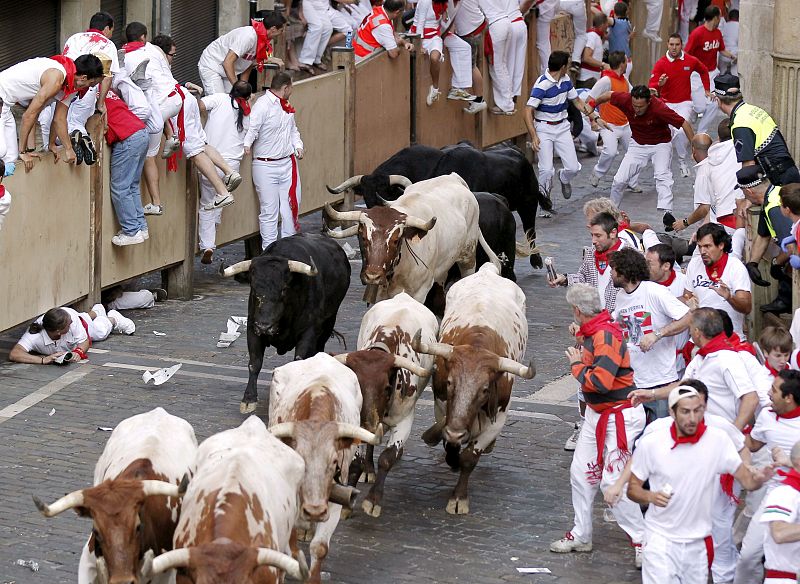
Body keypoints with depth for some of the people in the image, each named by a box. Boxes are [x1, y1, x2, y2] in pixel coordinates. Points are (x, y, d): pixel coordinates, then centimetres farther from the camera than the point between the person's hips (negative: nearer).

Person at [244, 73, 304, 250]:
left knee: (291, 205, 10)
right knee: (269, 210, -3)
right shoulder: (262, 105, -13)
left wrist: (297, 145, 11)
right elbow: (252, 128, -21)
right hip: (266, 166, -8)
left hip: (288, 162, 8)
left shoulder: (286, 106, 14)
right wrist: (246, 144, -35)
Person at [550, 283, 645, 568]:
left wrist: (577, 366, -17)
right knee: (581, 472, 14)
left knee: (613, 481, -11)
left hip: (619, 415, -10)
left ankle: (641, 541, 0)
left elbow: (601, 381, -31)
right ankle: (581, 536, 27)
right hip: (597, 413, 10)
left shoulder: (606, 335, -24)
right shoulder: (592, 333, 6)